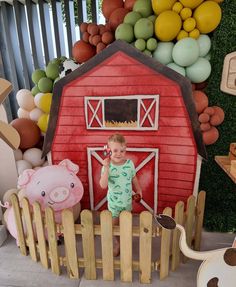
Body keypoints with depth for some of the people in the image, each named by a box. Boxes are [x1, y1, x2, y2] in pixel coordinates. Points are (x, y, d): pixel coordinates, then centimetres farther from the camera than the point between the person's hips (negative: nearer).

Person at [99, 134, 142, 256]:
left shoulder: (129, 163, -12)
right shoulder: (107, 166, -20)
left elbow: (134, 178, 4)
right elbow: (103, 185, -30)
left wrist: (138, 190, 12)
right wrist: (106, 168, -36)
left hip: (127, 200, 2)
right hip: (113, 202, -2)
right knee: (114, 225, 13)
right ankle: (117, 243, 41)